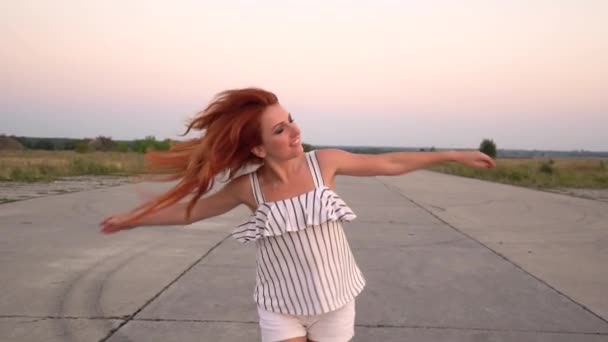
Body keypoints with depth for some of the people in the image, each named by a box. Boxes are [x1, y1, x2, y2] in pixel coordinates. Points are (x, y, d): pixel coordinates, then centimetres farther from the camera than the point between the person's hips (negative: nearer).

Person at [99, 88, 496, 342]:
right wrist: (130, 218, 8)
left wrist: (454, 155, 1)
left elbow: (390, 163, -3)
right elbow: (190, 208, 1)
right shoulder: (248, 187, -13)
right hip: (280, 307, 0)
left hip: (334, 300, 1)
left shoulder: (324, 161, -12)